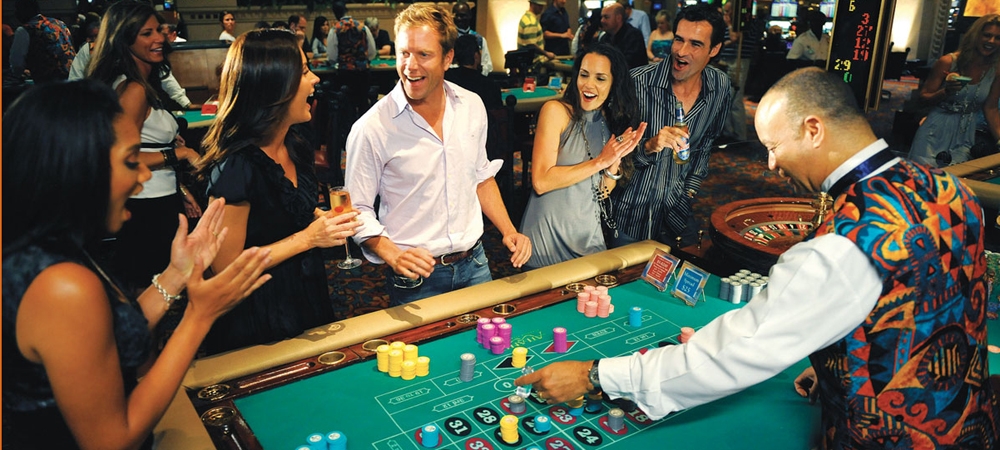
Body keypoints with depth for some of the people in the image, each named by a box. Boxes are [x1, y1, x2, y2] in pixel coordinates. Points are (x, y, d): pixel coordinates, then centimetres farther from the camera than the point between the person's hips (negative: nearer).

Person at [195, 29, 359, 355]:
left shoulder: (295, 147, -2)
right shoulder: (235, 168, -27)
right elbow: (226, 266, -21)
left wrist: (325, 219, -5)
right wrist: (308, 238, -23)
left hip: (308, 301, 8)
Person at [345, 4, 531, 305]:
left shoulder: (472, 106, -1)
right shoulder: (372, 129, -16)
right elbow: (359, 210, -9)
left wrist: (509, 231, 3)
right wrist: (392, 255, -24)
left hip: (474, 263, 4)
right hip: (416, 277, -4)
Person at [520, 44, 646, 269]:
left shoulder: (612, 121, 4)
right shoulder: (556, 111, -13)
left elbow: (603, 192, 6)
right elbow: (540, 182, -22)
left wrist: (615, 160, -12)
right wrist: (600, 161, -21)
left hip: (588, 233, 6)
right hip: (548, 233, -5)